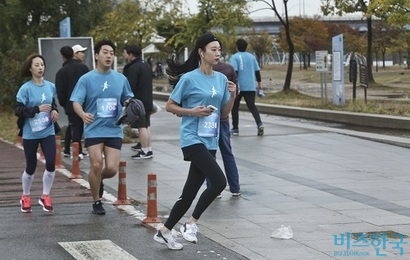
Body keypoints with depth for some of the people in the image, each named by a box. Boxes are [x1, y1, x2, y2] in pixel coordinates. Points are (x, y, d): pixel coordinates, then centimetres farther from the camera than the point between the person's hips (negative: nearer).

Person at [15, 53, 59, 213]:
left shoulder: (50, 87, 1)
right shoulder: (26, 89, -12)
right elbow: (17, 110, -15)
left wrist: (55, 111, -3)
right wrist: (37, 109, -25)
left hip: (48, 132, 3)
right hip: (30, 134, -3)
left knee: (51, 164, -7)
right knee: (31, 167, 7)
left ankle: (45, 197, 11)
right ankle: (25, 197, 29)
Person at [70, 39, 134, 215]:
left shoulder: (121, 79, 5)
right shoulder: (86, 79, -3)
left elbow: (127, 100, 18)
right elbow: (76, 102, -8)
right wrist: (83, 114, -29)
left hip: (114, 130, 2)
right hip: (94, 130, -2)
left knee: (112, 169, -7)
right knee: (96, 165, -12)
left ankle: (98, 180, 30)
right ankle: (96, 202, 10)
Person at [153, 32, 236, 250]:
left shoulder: (221, 79, 9)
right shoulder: (189, 78, -8)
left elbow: (224, 114, 13)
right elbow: (170, 106, -2)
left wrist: (232, 95, -4)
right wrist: (193, 111, -16)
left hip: (210, 142, 6)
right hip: (193, 139, -6)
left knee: (190, 192, 9)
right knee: (219, 181, -20)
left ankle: (164, 232, 23)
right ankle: (191, 223, -5)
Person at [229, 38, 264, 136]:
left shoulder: (235, 57, -5)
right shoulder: (252, 57, 11)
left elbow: (234, 72, -16)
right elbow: (257, 71, 14)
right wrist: (259, 83, 23)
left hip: (239, 87, -4)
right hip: (251, 87, 4)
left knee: (235, 107, 12)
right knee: (252, 106, 1)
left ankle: (235, 129, 14)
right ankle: (259, 124, -23)